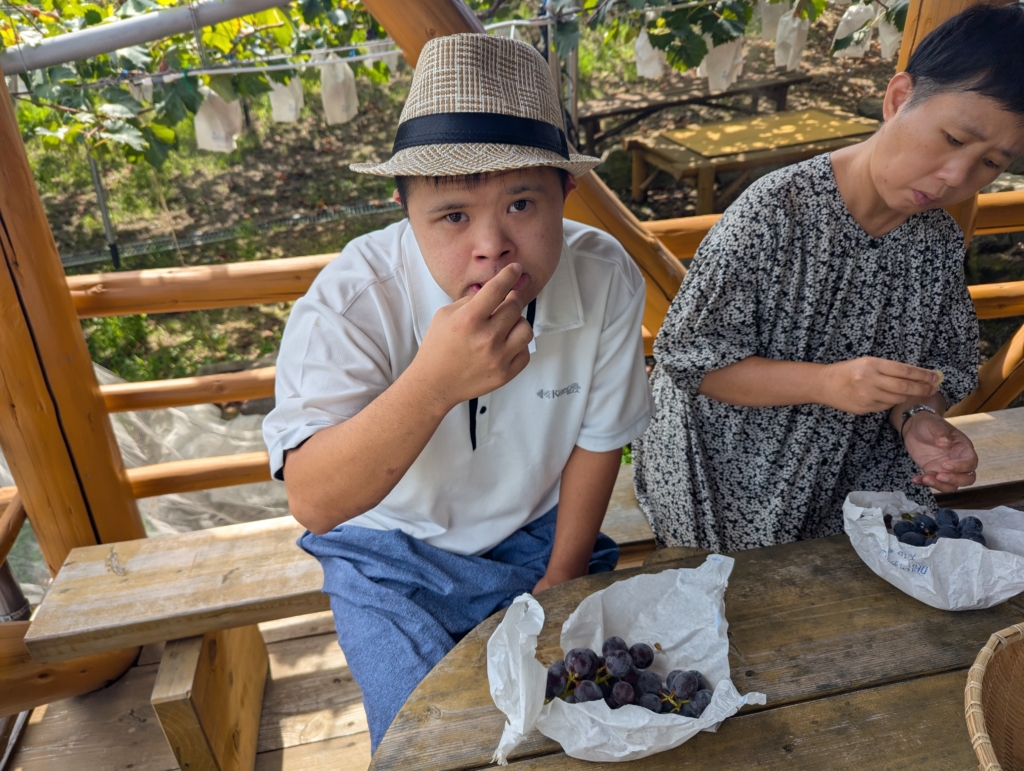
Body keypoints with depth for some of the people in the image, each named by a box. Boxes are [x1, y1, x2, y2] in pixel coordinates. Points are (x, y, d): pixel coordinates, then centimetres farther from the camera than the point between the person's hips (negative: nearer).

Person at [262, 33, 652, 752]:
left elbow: (597, 441, -8)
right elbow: (312, 501, -35)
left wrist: (558, 585, 0)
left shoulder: (607, 278, -21)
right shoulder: (352, 300, -28)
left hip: (538, 533, 2)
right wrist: (433, 382, -51)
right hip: (397, 552, -1)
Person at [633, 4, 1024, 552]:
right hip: (731, 477, -5)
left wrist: (916, 419, -17)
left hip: (851, 476, 5)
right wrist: (827, 383, -31)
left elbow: (942, 369, 7)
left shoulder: (939, 242, -4)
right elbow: (688, 356, -22)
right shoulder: (778, 209, -22)